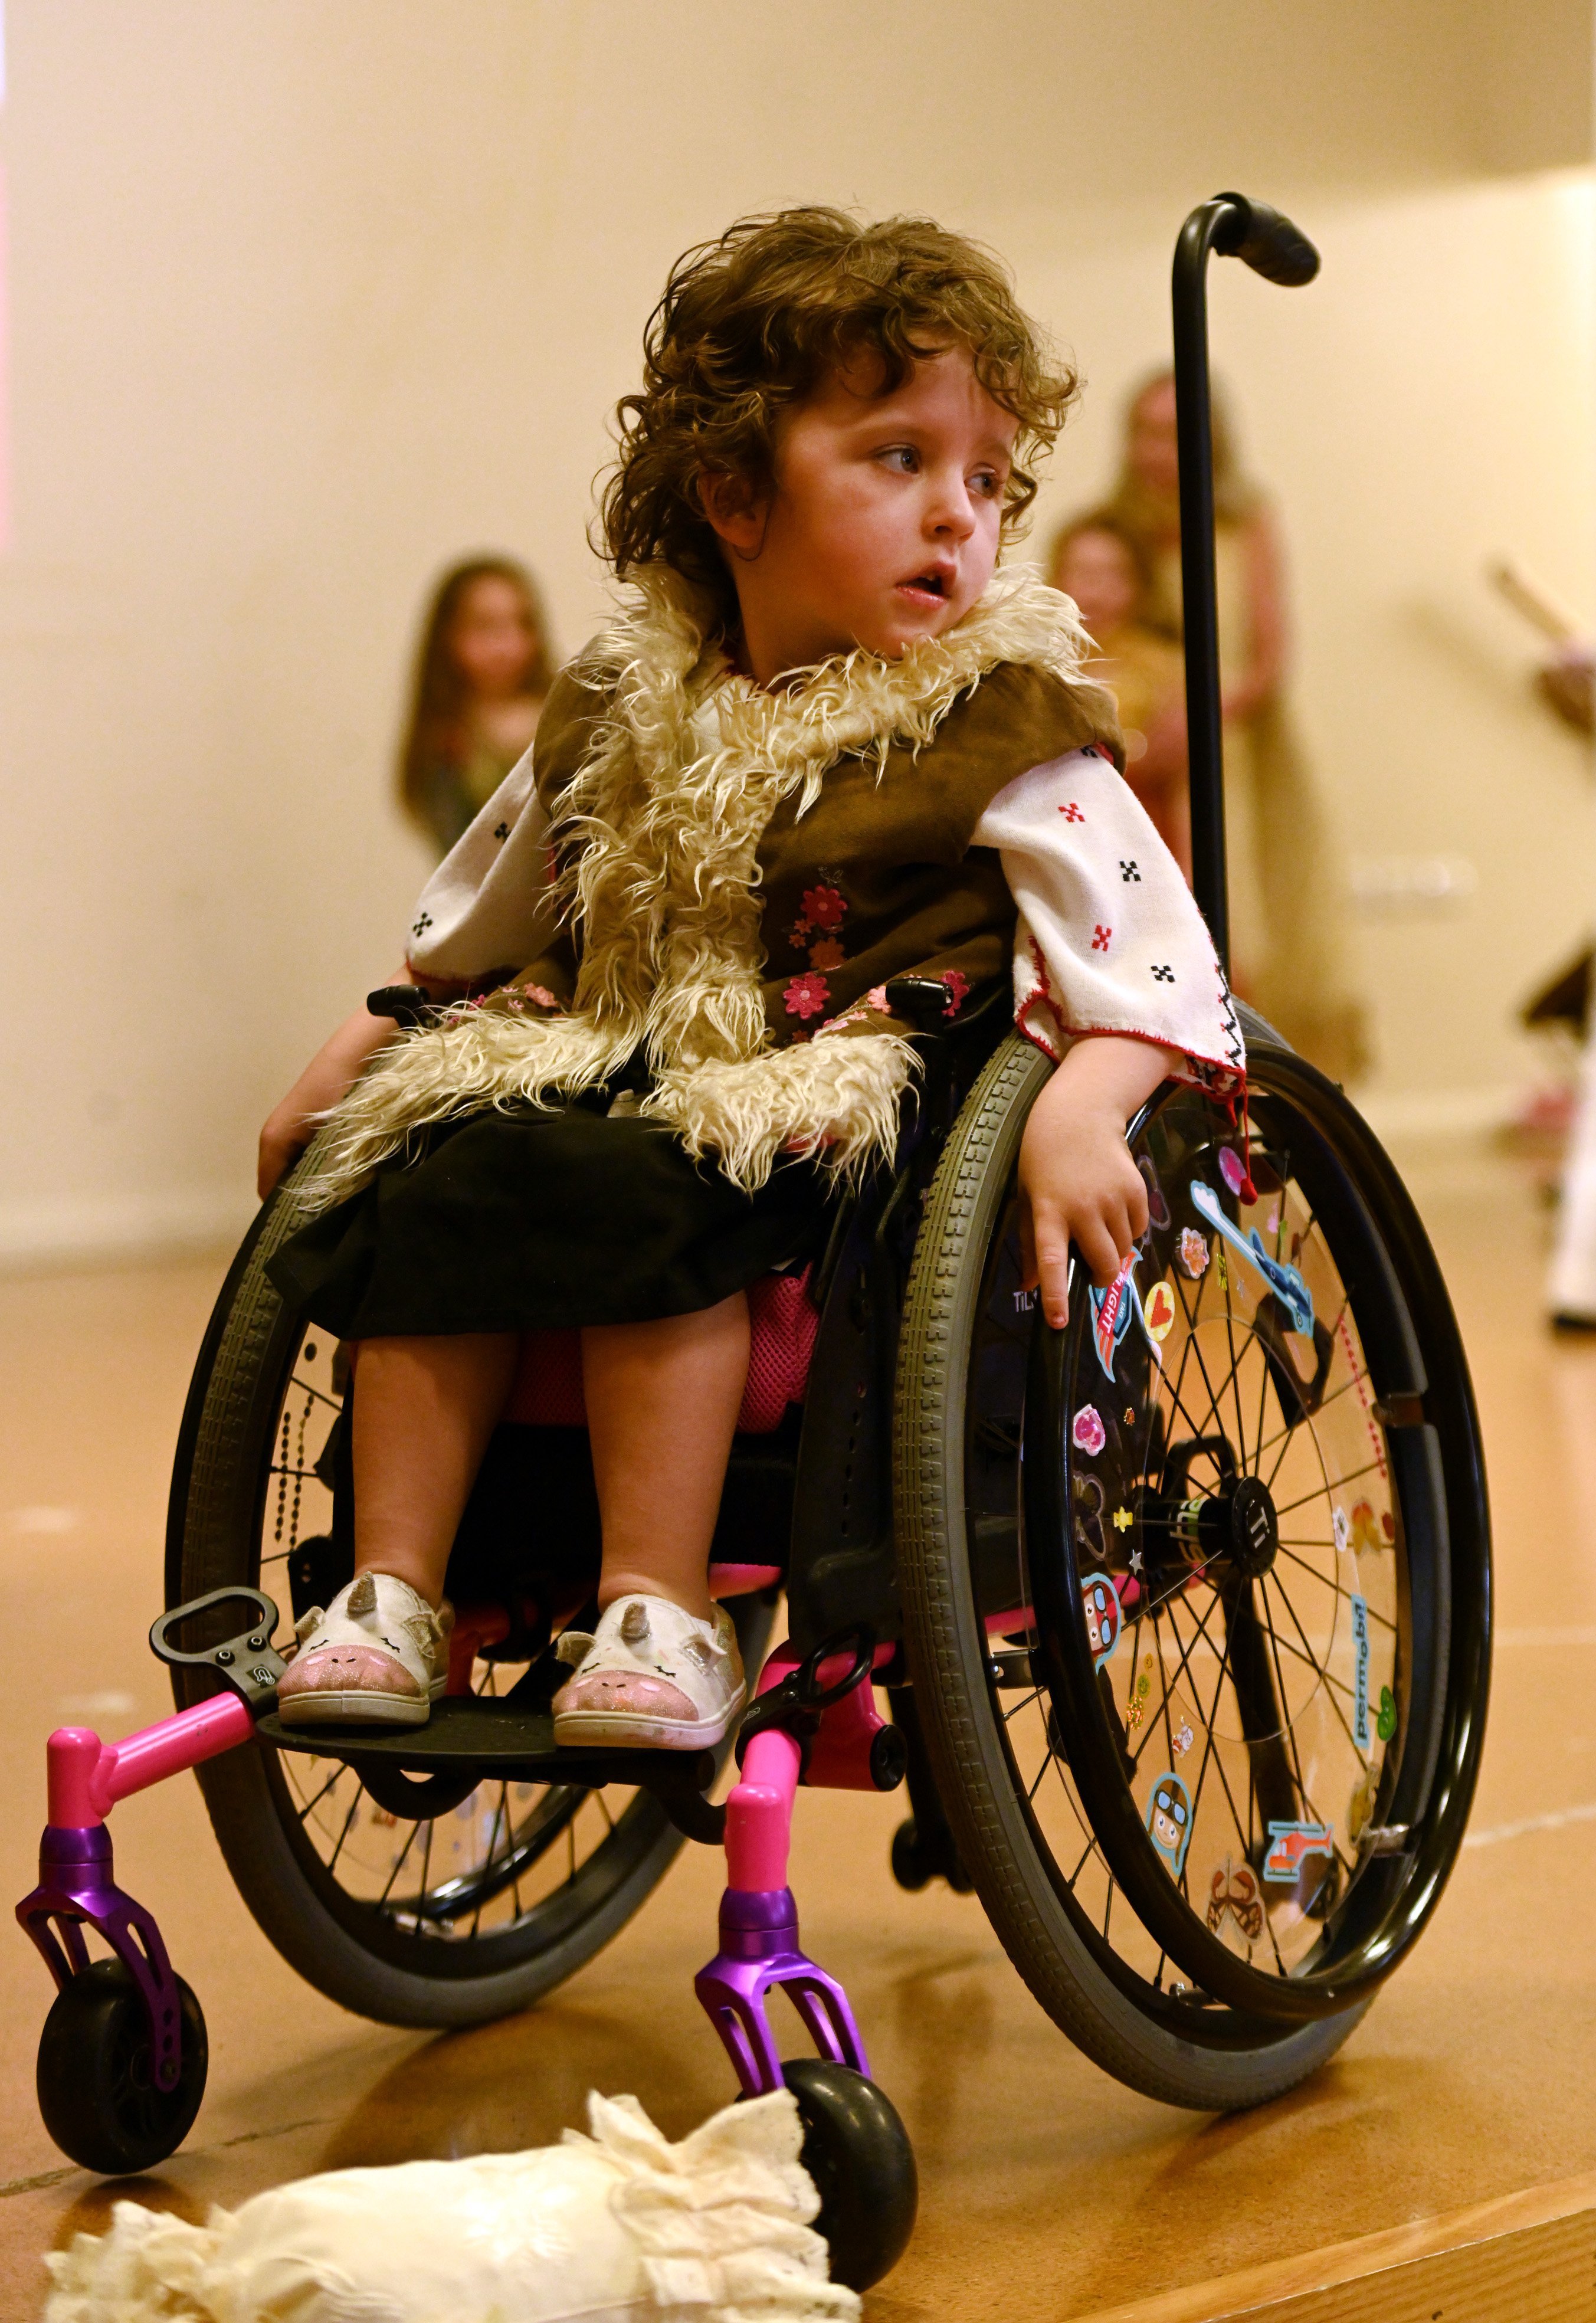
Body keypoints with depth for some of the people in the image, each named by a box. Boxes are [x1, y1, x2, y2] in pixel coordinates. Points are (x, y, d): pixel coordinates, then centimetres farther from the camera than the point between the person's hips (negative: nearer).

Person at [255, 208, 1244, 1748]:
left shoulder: (1004, 725, -6)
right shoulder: (618, 713, 9)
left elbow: (1145, 958, -13)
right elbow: (475, 928, 24)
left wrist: (1079, 1111, -31)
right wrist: (343, 1064, 23)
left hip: (838, 1110, -5)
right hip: (630, 1076, 5)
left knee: (640, 1205, -31)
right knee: (439, 1183, -18)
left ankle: (663, 1611, -25)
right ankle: (391, 1595, -12)